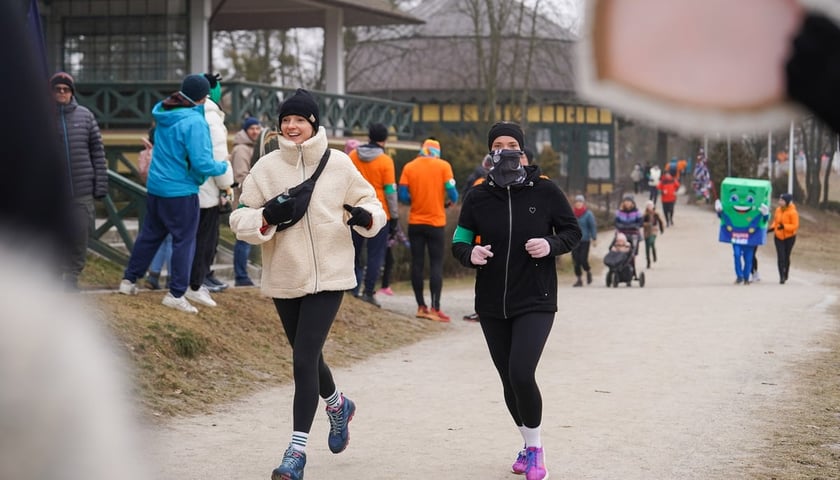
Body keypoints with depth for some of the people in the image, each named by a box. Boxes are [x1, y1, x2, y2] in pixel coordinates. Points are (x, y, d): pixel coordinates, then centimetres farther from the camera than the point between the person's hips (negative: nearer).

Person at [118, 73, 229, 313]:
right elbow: (202, 163, -23)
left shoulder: (163, 115, 3)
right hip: (181, 191, -7)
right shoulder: (194, 122, -20)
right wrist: (222, 167, -3)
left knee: (150, 234, 20)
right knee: (184, 241, 3)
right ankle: (176, 294, 5)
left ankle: (129, 280, 27)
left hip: (156, 186, 8)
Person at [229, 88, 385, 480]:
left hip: (329, 276, -3)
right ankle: (337, 404, 50)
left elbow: (370, 204, 7)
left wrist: (364, 216, -16)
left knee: (304, 359, -13)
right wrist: (267, 217, -21)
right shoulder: (266, 168, 0)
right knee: (308, 357, 18)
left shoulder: (338, 164, -3)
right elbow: (240, 221, 0)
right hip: (284, 278, 3)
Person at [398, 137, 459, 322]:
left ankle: (421, 307, 11)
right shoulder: (443, 166, -3)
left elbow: (403, 196, -3)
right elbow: (452, 194, -9)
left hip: (415, 222, 2)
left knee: (417, 263, 9)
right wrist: (447, 202, 12)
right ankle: (435, 308, -9)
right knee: (436, 264, 0)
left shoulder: (409, 167, 2)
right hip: (436, 222, -2)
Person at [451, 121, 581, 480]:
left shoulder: (545, 191, -6)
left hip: (535, 302, -3)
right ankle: (528, 444, 32)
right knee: (509, 380, 10)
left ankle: (535, 448, 3)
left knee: (521, 374, -18)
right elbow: (459, 240, 8)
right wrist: (470, 254, -15)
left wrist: (551, 245, -16)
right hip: (491, 305, 3)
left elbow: (573, 232, 5)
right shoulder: (478, 197, 0)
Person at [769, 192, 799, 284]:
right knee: (780, 257, -8)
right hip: (778, 237, 3)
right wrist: (771, 228, -5)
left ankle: (785, 275, 27)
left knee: (786, 257, 9)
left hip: (789, 237, -3)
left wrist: (784, 226, -30)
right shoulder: (778, 209, 0)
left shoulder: (793, 212, -16)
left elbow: (795, 226, -18)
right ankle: (782, 277, -10)